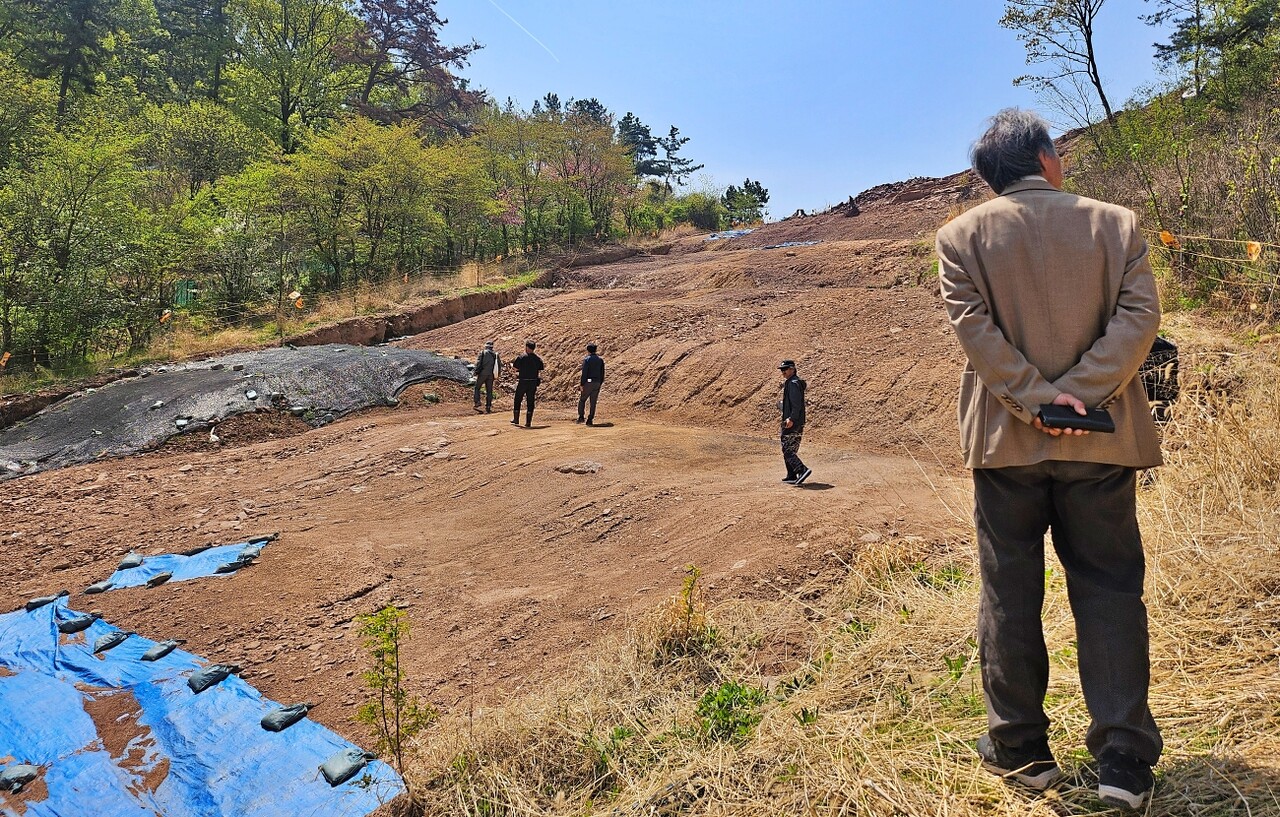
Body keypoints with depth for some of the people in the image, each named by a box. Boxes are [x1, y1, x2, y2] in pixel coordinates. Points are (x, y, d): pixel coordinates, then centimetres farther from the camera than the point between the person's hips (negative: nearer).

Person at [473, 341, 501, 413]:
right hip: (491, 375, 4)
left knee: (477, 388, 10)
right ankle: (488, 407, 8)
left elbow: (478, 363, -9)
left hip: (482, 374, -4)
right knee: (489, 391, 8)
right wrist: (497, 376, 19)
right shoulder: (496, 354, 10)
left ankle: (477, 403, -3)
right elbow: (500, 365, 12)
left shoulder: (483, 353, -3)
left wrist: (476, 373, -5)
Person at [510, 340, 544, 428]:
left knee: (517, 400, 14)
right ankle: (528, 423, 7)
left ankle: (516, 420, 23)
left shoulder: (521, 357, -9)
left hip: (523, 382, -3)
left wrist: (511, 364, 18)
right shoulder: (538, 359, 2)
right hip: (533, 383, 3)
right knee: (530, 402, 7)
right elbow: (540, 372, 4)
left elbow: (515, 368, -2)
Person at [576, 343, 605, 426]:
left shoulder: (586, 359, -8)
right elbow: (602, 373, 9)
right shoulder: (600, 359, 7)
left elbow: (584, 373, -12)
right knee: (593, 402, 6)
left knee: (582, 400, 12)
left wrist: (582, 384, -8)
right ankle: (590, 420, 5)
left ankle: (581, 417, 7)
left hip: (588, 382, -4)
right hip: (597, 383, 4)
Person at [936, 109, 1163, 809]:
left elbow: (973, 325, -12)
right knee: (1109, 591, 10)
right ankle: (1123, 762, 13)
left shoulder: (962, 235, 0)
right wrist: (1079, 395, -13)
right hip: (1100, 440, 1)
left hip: (1007, 439, -1)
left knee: (1009, 595, 9)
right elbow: (1139, 315, -7)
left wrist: (1036, 397, -11)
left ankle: (1020, 749, 20)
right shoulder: (1115, 223, 3)